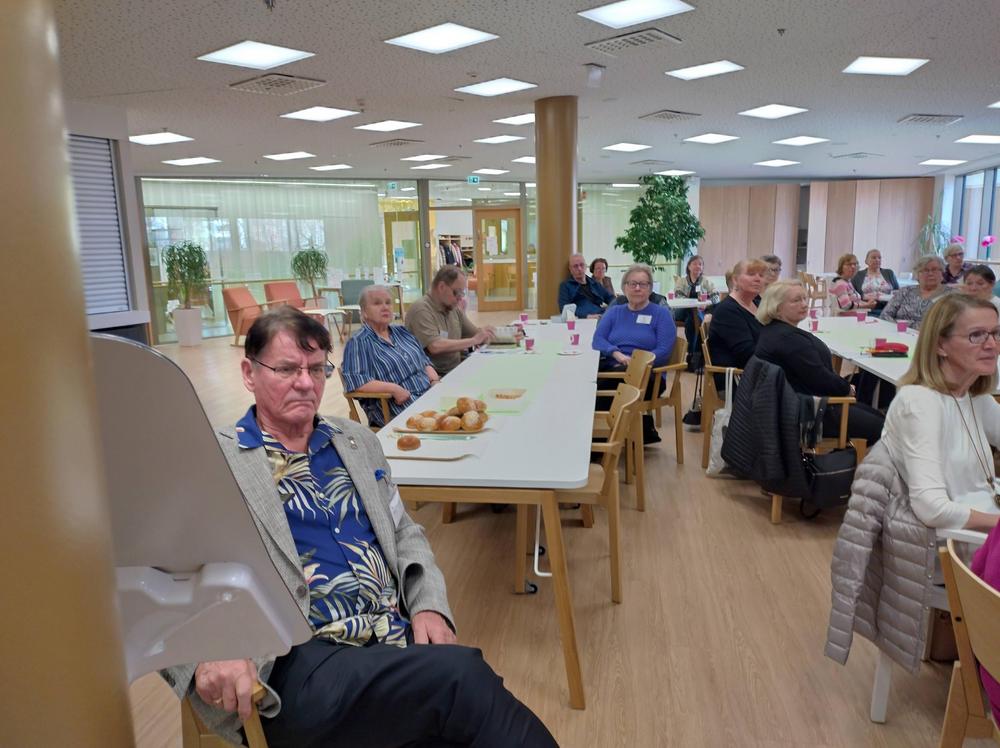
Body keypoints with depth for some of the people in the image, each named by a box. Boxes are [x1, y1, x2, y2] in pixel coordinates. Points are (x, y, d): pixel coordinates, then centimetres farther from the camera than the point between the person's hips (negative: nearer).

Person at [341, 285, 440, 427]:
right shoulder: (358, 343, -3)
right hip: (400, 411, -7)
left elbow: (425, 362, 23)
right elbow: (355, 382, -15)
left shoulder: (402, 332, 20)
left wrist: (435, 381, 2)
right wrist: (394, 388, -20)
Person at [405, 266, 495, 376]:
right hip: (434, 376, -8)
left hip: (456, 371, 8)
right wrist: (474, 340, -18)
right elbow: (435, 346, -23)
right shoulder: (421, 309, -12)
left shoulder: (454, 308, 13)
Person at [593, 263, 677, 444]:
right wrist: (617, 354, -14)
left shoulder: (661, 313, 9)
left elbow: (664, 351, -3)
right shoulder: (614, 312, 20)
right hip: (611, 367, 3)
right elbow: (597, 340, 6)